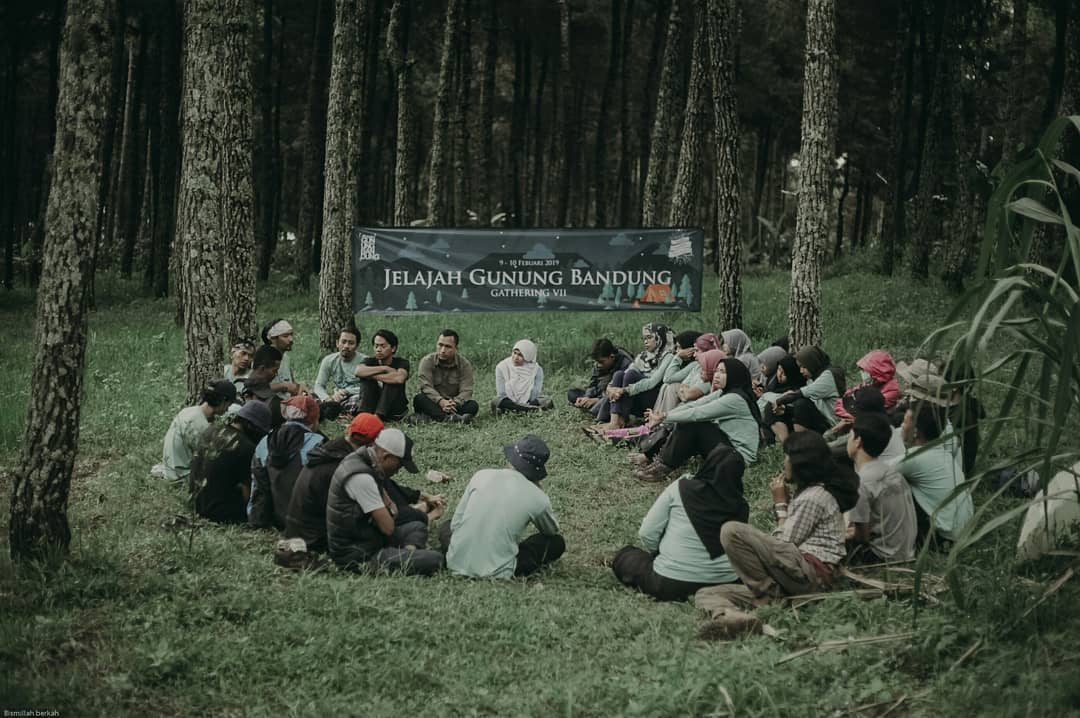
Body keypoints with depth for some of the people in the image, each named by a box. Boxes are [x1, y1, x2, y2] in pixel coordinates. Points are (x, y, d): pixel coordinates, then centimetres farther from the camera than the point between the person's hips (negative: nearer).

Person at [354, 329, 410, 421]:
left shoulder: (401, 363, -7)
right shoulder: (370, 361, 1)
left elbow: (399, 378, -33)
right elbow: (359, 371, -25)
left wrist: (372, 375, -24)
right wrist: (384, 368, -25)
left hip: (396, 411, -2)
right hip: (373, 407, 2)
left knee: (392, 380, -25)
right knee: (366, 379, -17)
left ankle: (378, 416, -37)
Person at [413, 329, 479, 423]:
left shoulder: (465, 364, -1)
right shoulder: (427, 361, -4)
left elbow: (466, 390, -13)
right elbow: (426, 387, -18)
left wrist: (454, 403, -35)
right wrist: (441, 402, -37)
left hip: (455, 404, 1)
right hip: (433, 405, -1)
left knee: (473, 405, -26)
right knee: (418, 399, -32)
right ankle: (450, 418, -55)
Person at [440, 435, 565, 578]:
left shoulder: (482, 475, -1)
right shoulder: (537, 498, -7)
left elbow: (455, 524, 6)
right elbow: (553, 531, 16)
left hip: (457, 565, 2)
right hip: (497, 574, -1)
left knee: (447, 527, 35)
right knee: (557, 542, 14)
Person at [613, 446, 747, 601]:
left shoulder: (681, 488, -7)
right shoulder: (741, 507, -3)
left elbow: (646, 533, -5)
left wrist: (655, 553, 16)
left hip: (670, 586, -1)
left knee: (624, 555, 23)